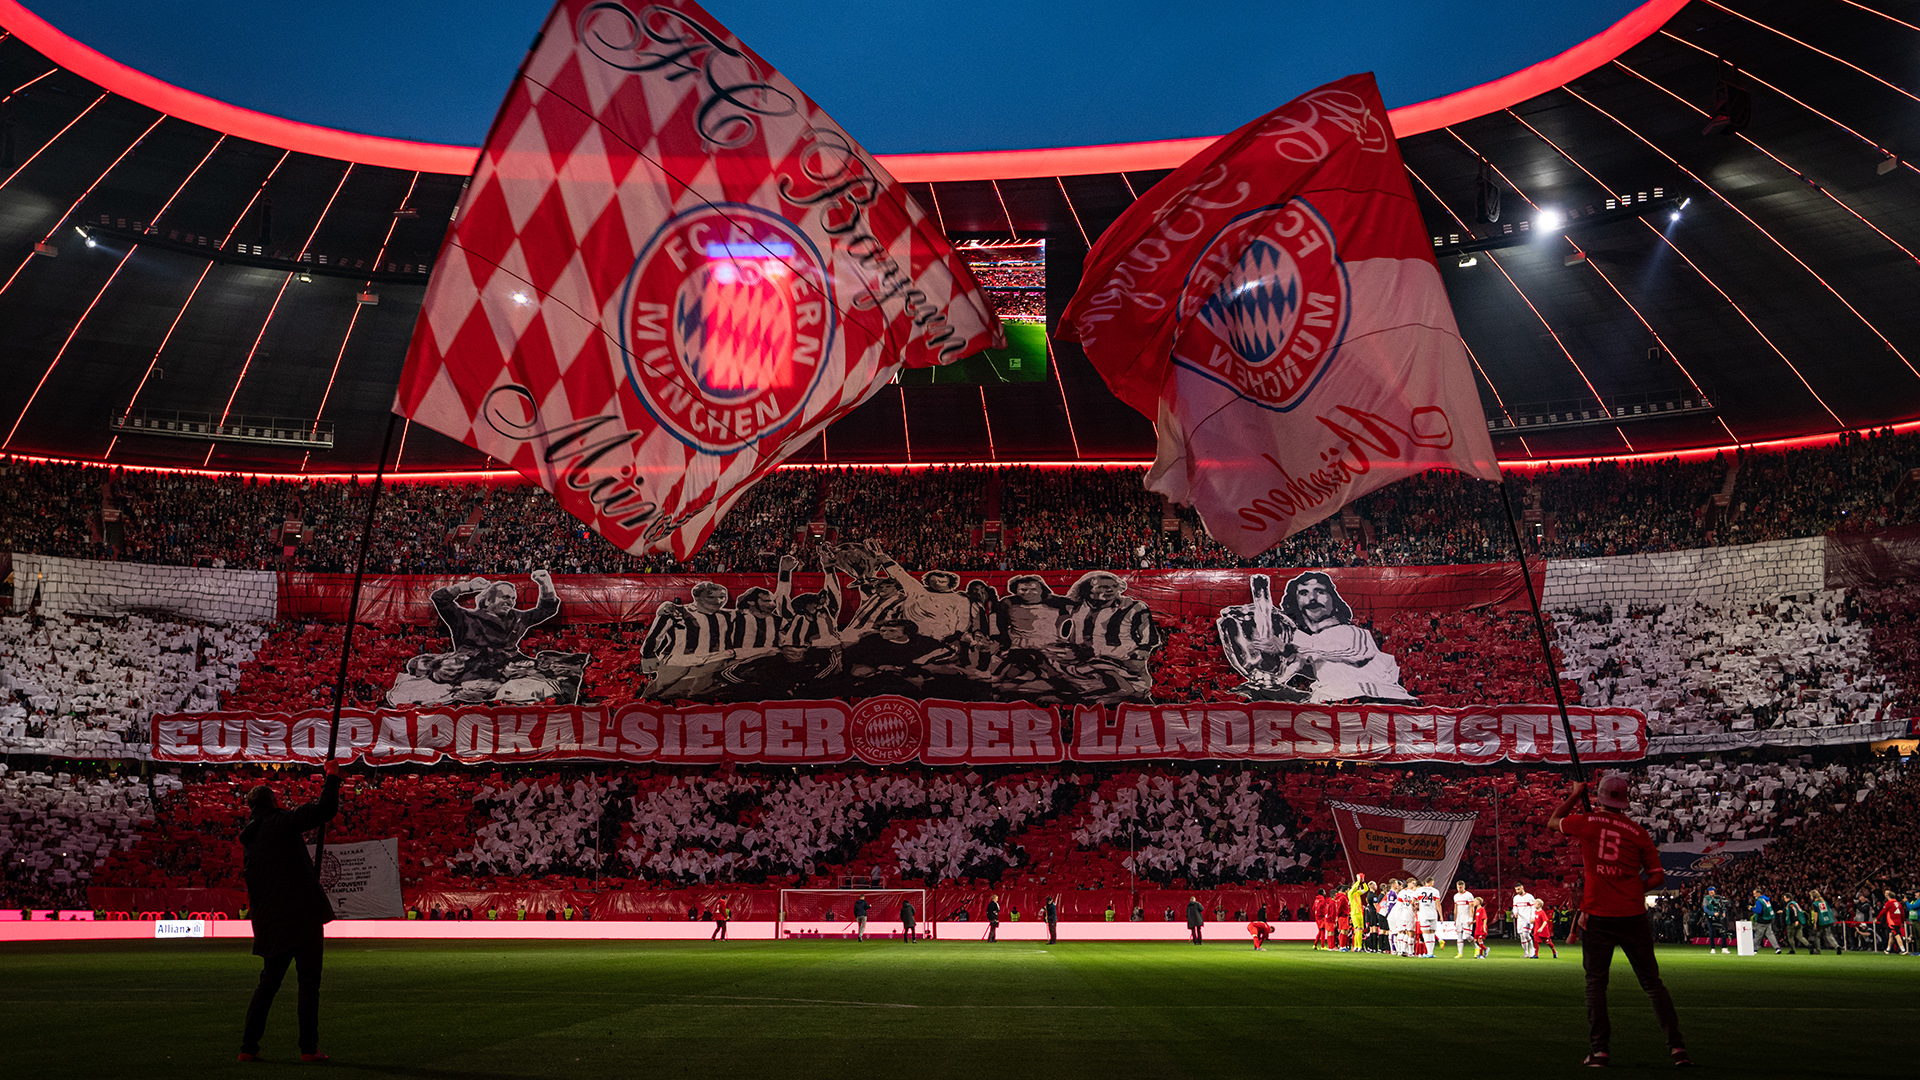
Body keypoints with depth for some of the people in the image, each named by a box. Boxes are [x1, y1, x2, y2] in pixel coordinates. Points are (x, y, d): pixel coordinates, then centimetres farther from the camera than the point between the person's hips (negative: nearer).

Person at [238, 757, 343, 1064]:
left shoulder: (249, 837, 15)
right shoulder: (281, 823, -7)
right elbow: (326, 809, -16)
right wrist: (332, 776, -5)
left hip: (271, 920, 7)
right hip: (302, 914, -7)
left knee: (268, 982, 16)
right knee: (309, 982, -1)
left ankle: (248, 1047, 15)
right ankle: (309, 1048, 0)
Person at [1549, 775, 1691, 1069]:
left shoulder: (1587, 822, -2)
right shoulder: (1638, 832, 2)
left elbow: (1552, 822, 18)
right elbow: (1658, 877, 1)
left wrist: (1575, 795, 27)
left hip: (1597, 916, -1)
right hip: (1633, 916, 1)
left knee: (1595, 983, 6)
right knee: (1652, 982, 9)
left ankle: (1598, 1049, 2)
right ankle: (1676, 1046, 6)